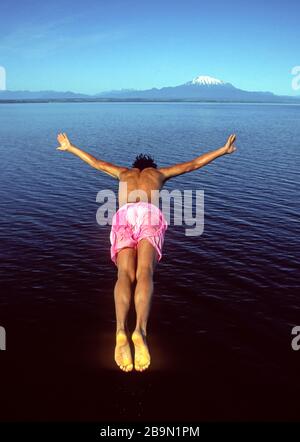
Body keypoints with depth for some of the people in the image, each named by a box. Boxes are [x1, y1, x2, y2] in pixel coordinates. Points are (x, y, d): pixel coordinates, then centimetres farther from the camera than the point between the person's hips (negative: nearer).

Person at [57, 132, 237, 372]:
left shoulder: (124, 172, 43)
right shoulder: (159, 172, 39)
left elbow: (95, 162, 55)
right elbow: (193, 164, 41)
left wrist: (69, 147, 71)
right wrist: (223, 150, 51)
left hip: (124, 217, 1)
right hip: (149, 215, -1)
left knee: (126, 275, -21)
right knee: (144, 273, -23)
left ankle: (121, 330, -48)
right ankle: (140, 330, -50)